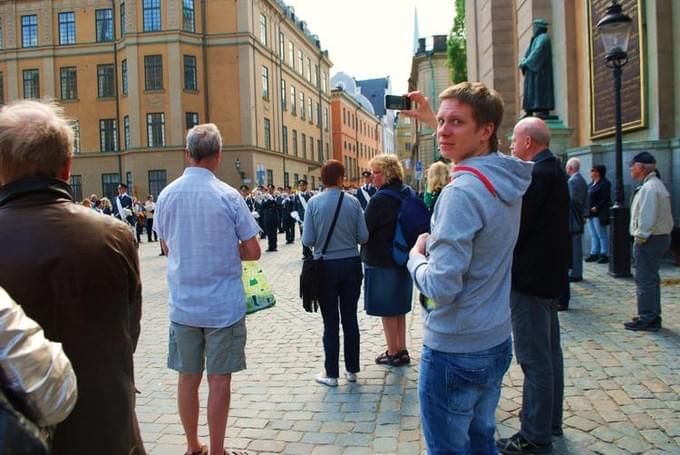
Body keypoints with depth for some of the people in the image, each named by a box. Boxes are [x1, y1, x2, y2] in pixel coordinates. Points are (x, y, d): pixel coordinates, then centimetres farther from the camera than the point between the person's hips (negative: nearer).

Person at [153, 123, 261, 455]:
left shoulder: (166, 196, 0)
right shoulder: (228, 196, -12)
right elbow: (252, 252, -8)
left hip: (183, 304, 4)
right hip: (223, 305, -4)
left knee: (188, 377, 14)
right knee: (219, 380, 6)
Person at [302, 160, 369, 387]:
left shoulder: (314, 202, -10)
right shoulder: (353, 202, -7)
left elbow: (308, 240, -10)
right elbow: (363, 236, -4)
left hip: (326, 266, -2)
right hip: (351, 264, 2)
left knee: (330, 321, 7)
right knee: (350, 318, 13)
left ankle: (331, 373, 15)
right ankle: (352, 369, 23)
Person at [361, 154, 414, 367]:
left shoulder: (380, 199, -20)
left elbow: (364, 230, -16)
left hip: (382, 261, -8)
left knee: (387, 309, 5)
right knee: (399, 306, 17)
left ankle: (393, 353, 15)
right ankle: (402, 350, 26)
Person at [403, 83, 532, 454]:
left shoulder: (462, 192, -24)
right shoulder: (509, 178, 1)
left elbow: (441, 287, -26)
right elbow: (466, 148, 27)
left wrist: (415, 256, -8)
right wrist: (432, 119, 29)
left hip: (453, 352, -8)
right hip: (497, 342, 8)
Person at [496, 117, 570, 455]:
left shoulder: (538, 175, -19)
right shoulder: (554, 170, 13)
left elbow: (515, 226, -22)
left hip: (529, 278, -11)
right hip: (550, 275, 11)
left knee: (534, 357, -3)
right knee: (549, 351, 19)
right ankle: (551, 420, 33)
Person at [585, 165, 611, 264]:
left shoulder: (604, 184, -10)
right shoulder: (591, 184, 16)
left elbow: (605, 199, -16)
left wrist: (596, 207, -20)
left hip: (598, 214, -9)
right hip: (590, 213, 9)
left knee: (601, 235, -2)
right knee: (593, 235, 12)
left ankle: (604, 255, 4)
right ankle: (594, 254, 18)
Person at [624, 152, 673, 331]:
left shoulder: (649, 188, -18)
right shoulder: (656, 184, 16)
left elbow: (647, 218, -24)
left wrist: (640, 238, -15)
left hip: (649, 240, -11)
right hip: (661, 237, 11)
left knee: (645, 280, -5)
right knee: (651, 278, 18)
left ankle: (647, 320, 1)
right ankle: (653, 317, 26)